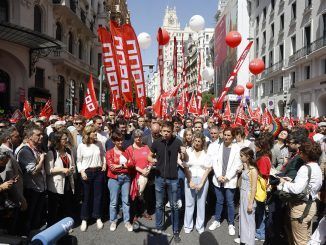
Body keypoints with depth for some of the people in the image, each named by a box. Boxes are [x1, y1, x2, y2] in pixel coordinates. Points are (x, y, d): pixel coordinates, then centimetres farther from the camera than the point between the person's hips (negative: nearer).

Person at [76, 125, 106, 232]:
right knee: (86, 196, 6)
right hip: (87, 172, -2)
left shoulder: (99, 144, 2)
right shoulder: (81, 146, -7)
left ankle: (98, 218, 22)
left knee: (98, 195, 8)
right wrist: (82, 172, -12)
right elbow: (79, 161, -1)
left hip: (99, 171, 3)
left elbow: (103, 155, 15)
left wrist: (104, 164, 1)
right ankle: (84, 220, 20)